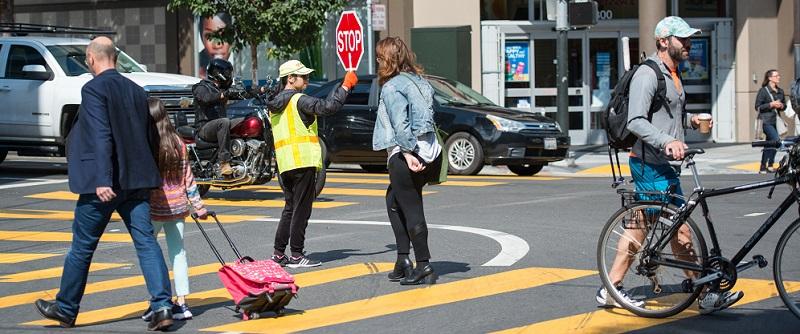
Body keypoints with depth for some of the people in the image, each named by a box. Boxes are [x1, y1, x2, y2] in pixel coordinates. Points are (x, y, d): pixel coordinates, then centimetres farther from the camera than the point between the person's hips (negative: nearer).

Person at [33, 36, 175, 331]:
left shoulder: (94, 89, -9)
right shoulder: (136, 91, 12)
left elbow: (101, 137, -19)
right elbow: (150, 137, 17)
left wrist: (102, 180, -24)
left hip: (103, 184, -6)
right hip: (136, 181, 6)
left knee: (82, 247, 8)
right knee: (146, 241, 1)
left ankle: (66, 309, 21)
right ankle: (162, 306, -11)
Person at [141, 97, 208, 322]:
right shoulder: (178, 143, 2)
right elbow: (187, 177, 5)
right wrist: (198, 206, 12)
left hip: (153, 208, -4)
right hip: (177, 206, 5)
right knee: (178, 252, 9)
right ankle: (181, 303, 9)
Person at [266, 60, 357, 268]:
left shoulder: (275, 105, 17)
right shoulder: (299, 100, -10)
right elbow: (328, 107, -22)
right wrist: (345, 87, -12)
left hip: (285, 164, 8)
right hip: (303, 161, -8)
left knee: (290, 208, 15)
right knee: (301, 209, -4)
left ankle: (278, 253, 13)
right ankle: (296, 255, -3)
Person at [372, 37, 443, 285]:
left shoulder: (392, 87, -9)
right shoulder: (420, 82, 15)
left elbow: (401, 124, -18)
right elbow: (427, 117, 11)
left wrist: (408, 153, -22)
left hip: (404, 155, -8)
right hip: (429, 151, 9)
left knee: (411, 210, -2)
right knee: (394, 201, 21)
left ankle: (423, 266, -1)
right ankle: (403, 260, 18)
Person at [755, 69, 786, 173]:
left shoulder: (780, 91, 13)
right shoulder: (763, 91, -6)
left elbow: (784, 105, 24)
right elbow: (758, 107, -8)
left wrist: (781, 106, 0)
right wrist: (771, 104, -16)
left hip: (775, 121, 7)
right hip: (766, 121, -7)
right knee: (776, 140, -19)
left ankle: (763, 168, 16)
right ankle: (770, 165, -11)